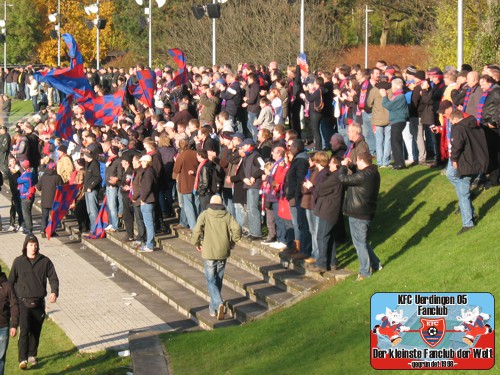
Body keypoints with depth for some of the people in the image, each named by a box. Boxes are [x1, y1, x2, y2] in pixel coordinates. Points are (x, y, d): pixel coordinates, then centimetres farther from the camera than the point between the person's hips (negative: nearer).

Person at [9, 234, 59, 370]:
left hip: (39, 303, 2)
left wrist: (54, 292, -16)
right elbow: (11, 281, 9)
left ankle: (32, 355, 28)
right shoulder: (18, 262, 1)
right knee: (24, 330, -14)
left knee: (36, 332, 11)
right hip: (24, 302, -2)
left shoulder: (45, 261, 2)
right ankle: (23, 359, -18)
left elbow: (53, 278, 3)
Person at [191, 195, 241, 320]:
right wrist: (233, 241, 8)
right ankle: (213, 308, 24)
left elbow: (197, 230, -12)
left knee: (211, 281, 1)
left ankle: (218, 303, -22)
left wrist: (196, 243, 4)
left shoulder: (205, 215, -2)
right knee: (218, 280, 16)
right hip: (223, 252, 3)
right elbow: (237, 228, -8)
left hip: (209, 253, -3)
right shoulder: (227, 215, 4)